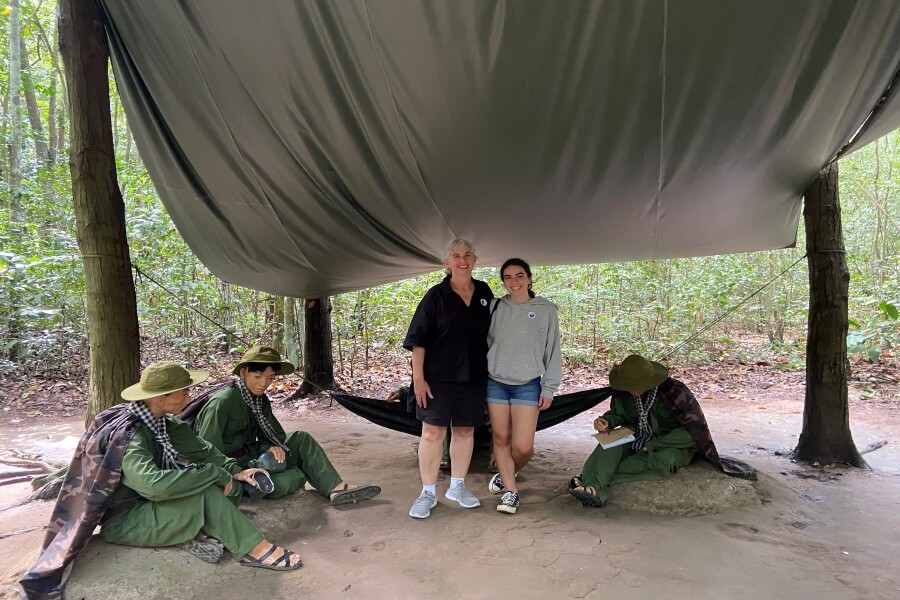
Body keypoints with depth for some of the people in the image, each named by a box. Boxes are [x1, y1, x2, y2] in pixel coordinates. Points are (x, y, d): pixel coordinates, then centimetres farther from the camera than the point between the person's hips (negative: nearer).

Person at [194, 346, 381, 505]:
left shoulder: (260, 399, 2)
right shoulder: (221, 403, -22)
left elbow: (276, 434, 8)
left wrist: (273, 446, -15)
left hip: (249, 457, 8)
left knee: (301, 439, -7)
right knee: (295, 476, -29)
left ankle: (337, 488, -15)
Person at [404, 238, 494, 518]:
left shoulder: (484, 293, 7)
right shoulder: (436, 295, -4)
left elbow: (491, 334, 16)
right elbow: (418, 338, -6)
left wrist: (490, 370, 14)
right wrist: (418, 377, -12)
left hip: (473, 377, 4)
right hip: (438, 376, -3)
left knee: (465, 431, 12)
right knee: (432, 433, 0)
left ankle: (457, 487, 28)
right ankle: (428, 493, 14)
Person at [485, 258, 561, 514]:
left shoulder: (546, 309, -1)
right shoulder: (494, 307, 3)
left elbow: (553, 351, 1)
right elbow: (483, 343, 7)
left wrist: (549, 388, -2)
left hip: (528, 385, -2)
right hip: (496, 383, 2)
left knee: (523, 446, -4)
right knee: (501, 438, 8)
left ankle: (506, 475, 26)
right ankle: (510, 490, 23)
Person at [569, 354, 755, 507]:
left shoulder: (674, 392, -24)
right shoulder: (623, 392, -10)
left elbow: (695, 428, -21)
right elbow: (617, 413, 7)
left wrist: (653, 445, -24)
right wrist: (606, 421, -20)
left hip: (674, 446, -4)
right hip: (640, 442, 4)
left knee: (662, 461, -39)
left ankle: (596, 476, -41)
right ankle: (593, 488, -50)